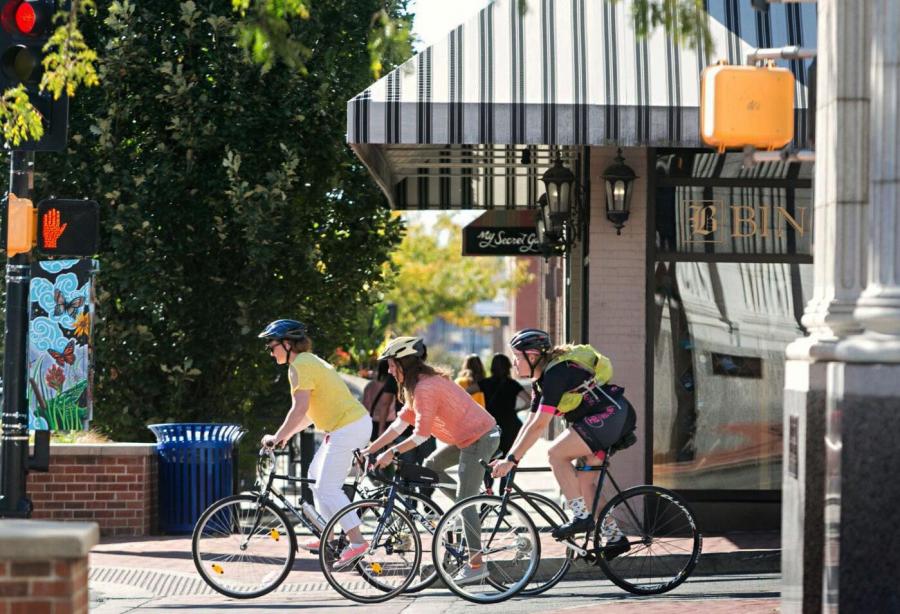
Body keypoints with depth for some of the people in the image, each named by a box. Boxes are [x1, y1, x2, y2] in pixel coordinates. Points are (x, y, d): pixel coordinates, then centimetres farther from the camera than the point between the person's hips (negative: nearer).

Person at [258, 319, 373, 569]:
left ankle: (357, 542, -14)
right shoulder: (310, 361, 19)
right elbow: (312, 412, 22)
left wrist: (277, 437, -16)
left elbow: (300, 409, -23)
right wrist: (287, 435, 18)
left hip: (347, 428, -11)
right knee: (316, 475, 19)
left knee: (327, 488, -10)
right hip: (357, 421, 11)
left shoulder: (300, 367, -13)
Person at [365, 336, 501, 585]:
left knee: (464, 502, -8)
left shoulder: (425, 388, -19)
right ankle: (471, 511, 14)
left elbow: (420, 435, -21)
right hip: (469, 436, 10)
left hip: (480, 438, -10)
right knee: (431, 465, 16)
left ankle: (476, 564, -6)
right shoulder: (419, 384, 13)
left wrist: (391, 453, -13)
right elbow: (400, 423, 14)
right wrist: (369, 450, 11)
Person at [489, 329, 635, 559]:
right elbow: (530, 423, 13)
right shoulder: (540, 380, 10)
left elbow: (540, 425, -25)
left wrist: (512, 459, -24)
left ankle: (581, 517, -13)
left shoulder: (556, 373, -20)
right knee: (583, 479, 7)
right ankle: (615, 538, 12)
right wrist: (507, 457, 7)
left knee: (557, 453, -16)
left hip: (613, 414, -10)